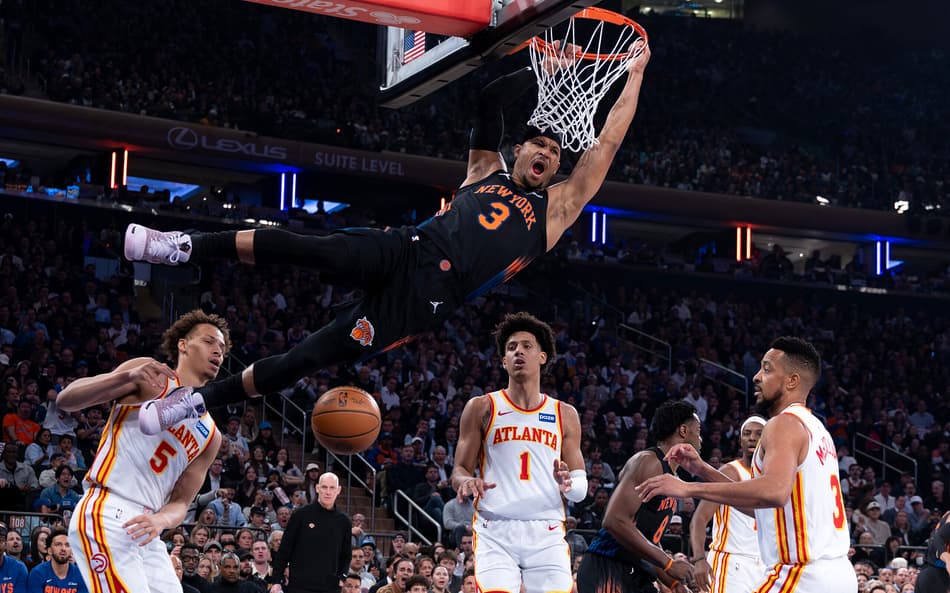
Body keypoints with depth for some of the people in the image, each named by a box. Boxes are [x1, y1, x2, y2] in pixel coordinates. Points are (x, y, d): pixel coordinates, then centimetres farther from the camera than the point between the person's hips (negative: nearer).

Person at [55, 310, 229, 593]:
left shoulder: (211, 436, 20)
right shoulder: (151, 375, 3)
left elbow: (180, 502, 15)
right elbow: (65, 400, -6)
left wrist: (161, 520, -10)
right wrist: (128, 377, -22)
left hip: (145, 532, 8)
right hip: (106, 516, -8)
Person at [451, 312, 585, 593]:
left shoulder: (564, 414, 13)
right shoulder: (482, 408, 9)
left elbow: (581, 490, 14)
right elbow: (459, 471, 8)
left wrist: (567, 485, -10)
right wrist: (466, 482, -17)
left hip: (547, 534, 2)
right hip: (495, 531, -2)